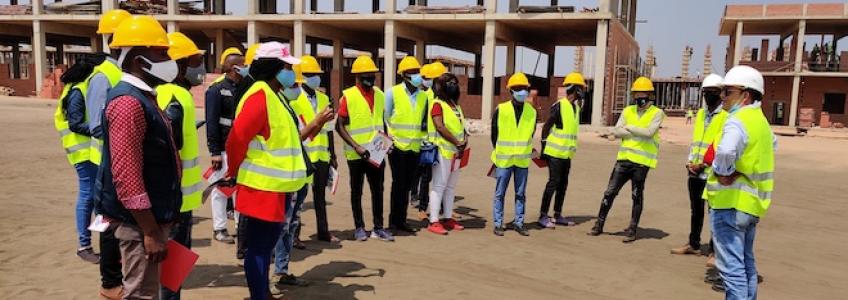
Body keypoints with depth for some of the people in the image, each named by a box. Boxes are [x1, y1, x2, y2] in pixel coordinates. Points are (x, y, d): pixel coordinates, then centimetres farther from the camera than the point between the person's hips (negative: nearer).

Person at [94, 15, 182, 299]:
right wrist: (150, 231, -23)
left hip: (151, 216, 10)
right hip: (140, 221, -10)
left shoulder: (143, 97, 13)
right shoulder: (129, 103, -20)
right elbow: (126, 176, -26)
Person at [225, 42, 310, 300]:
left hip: (275, 186, 10)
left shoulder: (274, 96, 14)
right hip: (262, 187, -10)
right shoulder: (260, 97, -18)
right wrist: (234, 174, -10)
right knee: (259, 247, 1)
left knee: (266, 243, 21)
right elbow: (236, 140, -22)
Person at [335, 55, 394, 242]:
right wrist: (356, 146, -18)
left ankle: (378, 228, 20)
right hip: (356, 154, -4)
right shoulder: (348, 96, -8)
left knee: (378, 190, 10)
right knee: (357, 191, 8)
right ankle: (359, 228, 20)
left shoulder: (380, 95, 7)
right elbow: (340, 126, -9)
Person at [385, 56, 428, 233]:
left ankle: (401, 220, 20)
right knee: (398, 184, -2)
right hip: (397, 146, -4)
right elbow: (385, 118, -2)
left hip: (415, 148, 4)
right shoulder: (393, 93, -5)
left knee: (407, 185, 10)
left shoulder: (423, 96, 8)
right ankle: (393, 221, 10)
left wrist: (426, 138, 7)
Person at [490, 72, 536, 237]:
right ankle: (498, 224, 12)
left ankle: (519, 223, 19)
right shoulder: (501, 110, -6)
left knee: (520, 193, 10)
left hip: (523, 160, 3)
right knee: (500, 193, 4)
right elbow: (494, 133, 3)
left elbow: (531, 133, 14)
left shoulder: (532, 112, 2)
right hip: (504, 159, -3)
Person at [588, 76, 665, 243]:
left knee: (637, 196, 5)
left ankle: (632, 230, 15)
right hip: (624, 158, 4)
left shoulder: (657, 113, -2)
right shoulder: (628, 111, 10)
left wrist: (629, 127, -9)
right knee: (610, 192, 5)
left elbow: (649, 132, -19)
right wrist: (638, 133, -10)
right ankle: (599, 224, 14)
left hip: (642, 161, -4)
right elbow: (616, 131, -1)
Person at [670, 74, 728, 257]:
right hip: (695, 172, 7)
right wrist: (690, 162, 2)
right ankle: (694, 245, 29)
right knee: (696, 210, 17)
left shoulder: (726, 116, -9)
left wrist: (703, 164, -16)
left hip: (713, 173, -7)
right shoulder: (700, 114, 14)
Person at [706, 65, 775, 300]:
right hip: (753, 202, 10)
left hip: (730, 203, -10)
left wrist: (723, 172, -20)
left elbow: (725, 151, -39)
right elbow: (772, 143, 36)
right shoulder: (761, 121, 13)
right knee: (746, 263, 22)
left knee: (732, 267, -7)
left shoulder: (738, 121, -18)